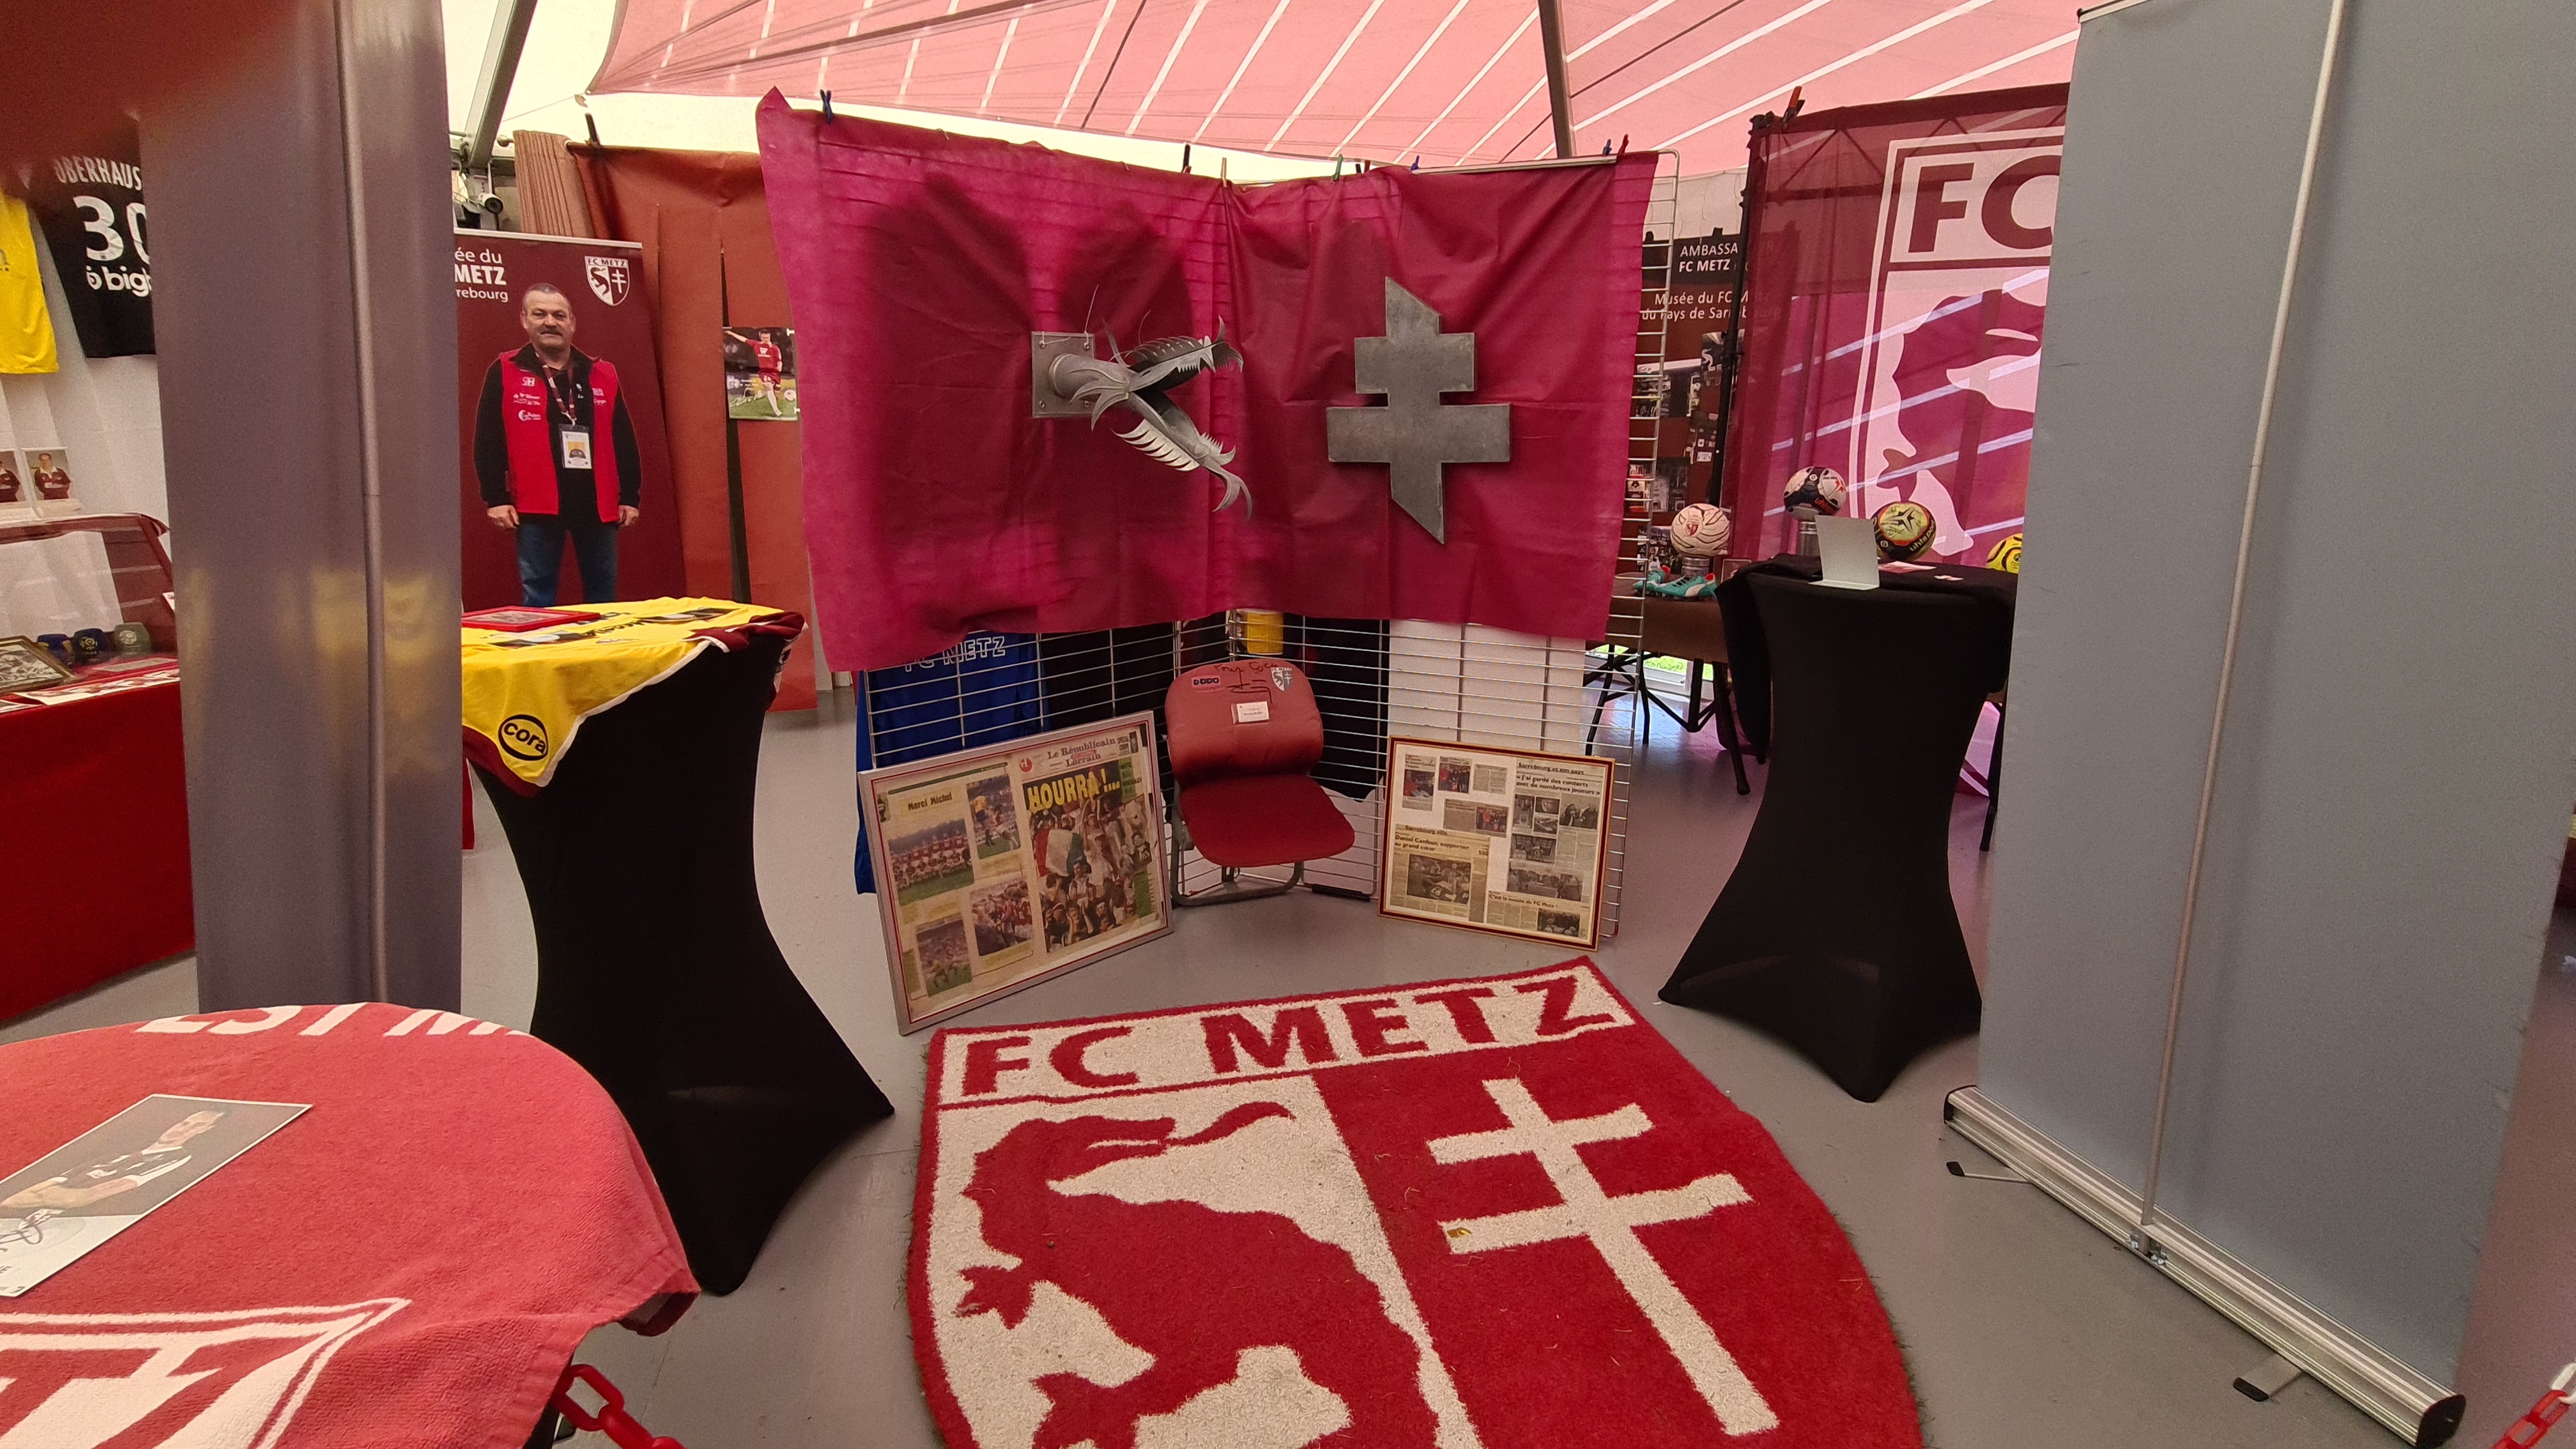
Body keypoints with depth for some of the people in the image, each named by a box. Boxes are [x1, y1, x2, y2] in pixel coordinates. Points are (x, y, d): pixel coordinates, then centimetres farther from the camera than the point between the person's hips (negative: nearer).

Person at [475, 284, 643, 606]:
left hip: (596, 504, 3)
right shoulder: (505, 373, 1)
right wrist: (495, 498, -7)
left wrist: (630, 496, 6)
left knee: (603, 591, 11)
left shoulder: (603, 374, 9)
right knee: (537, 594, 3)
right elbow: (488, 441, -2)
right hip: (537, 506, -3)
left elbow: (624, 440, 10)